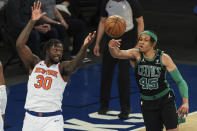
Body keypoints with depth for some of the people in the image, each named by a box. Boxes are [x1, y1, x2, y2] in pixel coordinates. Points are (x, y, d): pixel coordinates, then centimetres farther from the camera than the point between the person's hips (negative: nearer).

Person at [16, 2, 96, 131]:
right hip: (31, 118, 3)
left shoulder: (62, 68, 0)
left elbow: (76, 63, -23)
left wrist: (85, 47, -43)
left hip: (52, 119, -2)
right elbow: (20, 45, -7)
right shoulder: (35, 63, 5)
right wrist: (32, 21, -14)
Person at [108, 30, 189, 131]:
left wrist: (185, 102, -21)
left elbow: (180, 81, -9)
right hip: (147, 103, 1)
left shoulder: (164, 58, -12)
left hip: (165, 100, -1)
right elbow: (117, 54, -30)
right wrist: (112, 48, -54)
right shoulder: (136, 55, -10)